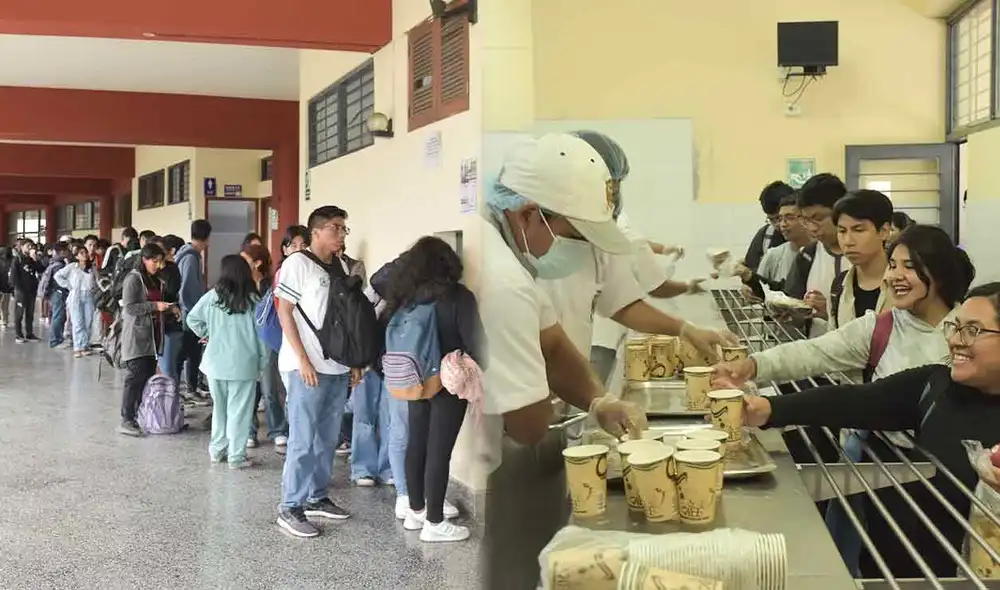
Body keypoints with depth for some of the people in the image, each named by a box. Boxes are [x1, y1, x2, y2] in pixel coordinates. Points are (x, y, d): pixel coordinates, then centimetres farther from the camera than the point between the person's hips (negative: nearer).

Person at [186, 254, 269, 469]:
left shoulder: (212, 296, -5)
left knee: (219, 408, 18)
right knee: (238, 411, 4)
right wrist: (263, 361, 4)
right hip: (243, 363, -3)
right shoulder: (253, 300, -9)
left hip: (215, 362, 3)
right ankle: (236, 456, 8)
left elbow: (192, 318, 2)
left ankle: (217, 450, 28)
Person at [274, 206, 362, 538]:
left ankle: (317, 498, 24)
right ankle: (290, 508, 6)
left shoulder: (341, 267, 13)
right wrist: (303, 360, -14)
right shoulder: (298, 263, -7)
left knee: (328, 438, 12)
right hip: (307, 366, -7)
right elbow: (284, 313, -9)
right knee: (303, 440, -3)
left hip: (338, 367, 7)